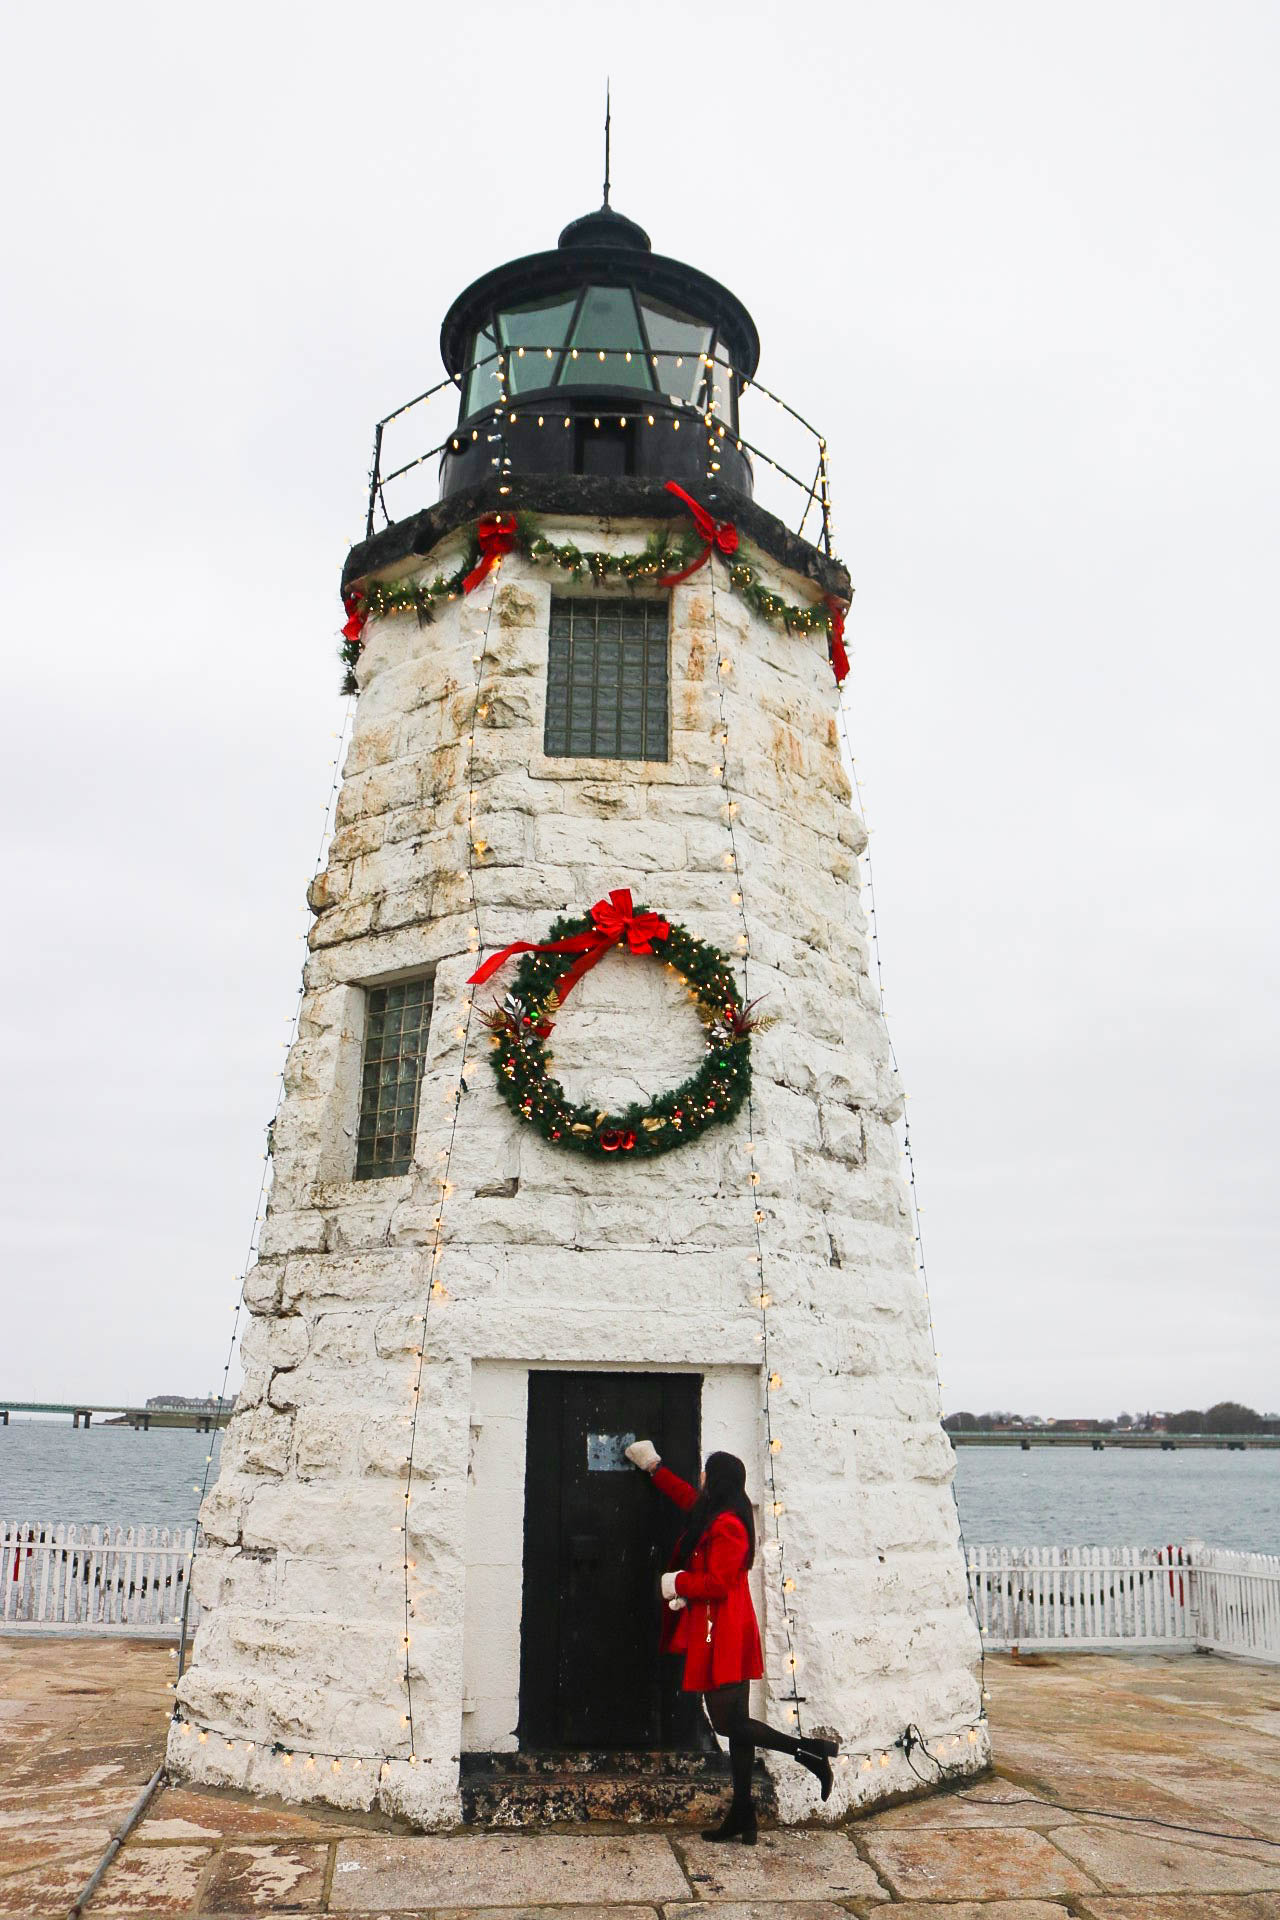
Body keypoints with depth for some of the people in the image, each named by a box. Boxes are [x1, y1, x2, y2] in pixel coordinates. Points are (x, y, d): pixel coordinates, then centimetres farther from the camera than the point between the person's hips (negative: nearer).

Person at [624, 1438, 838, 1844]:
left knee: (729, 1722, -10)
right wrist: (654, 1467, 41)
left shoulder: (727, 1526, -17)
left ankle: (809, 1751, -8)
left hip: (724, 1638, -10)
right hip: (721, 1637, 10)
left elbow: (717, 1583, -24)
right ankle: (742, 1816, 15)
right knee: (735, 1722, 10)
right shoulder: (713, 1516, 12)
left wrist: (676, 1582, -9)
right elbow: (687, 1496, 32)